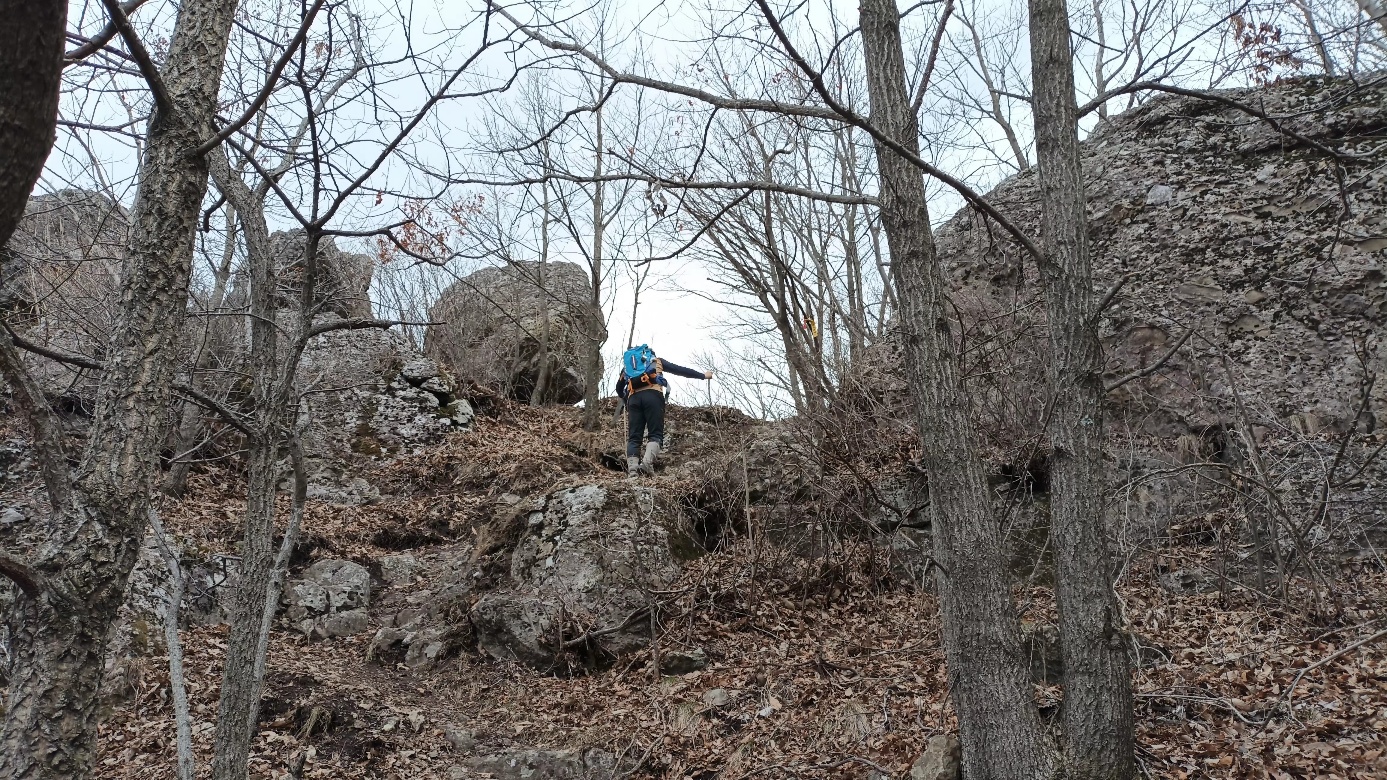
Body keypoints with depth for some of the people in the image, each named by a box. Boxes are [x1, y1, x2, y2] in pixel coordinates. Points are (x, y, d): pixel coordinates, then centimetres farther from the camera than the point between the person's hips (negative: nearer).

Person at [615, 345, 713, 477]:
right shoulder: (656, 361, 28)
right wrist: (703, 375, 30)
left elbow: (619, 388, 36)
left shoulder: (627, 365, 34)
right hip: (652, 395, -2)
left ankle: (632, 470, -17)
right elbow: (680, 370, 24)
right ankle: (647, 462, -31)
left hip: (634, 397, 2)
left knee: (633, 437, 0)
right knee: (655, 434, -6)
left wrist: (625, 400, 56)